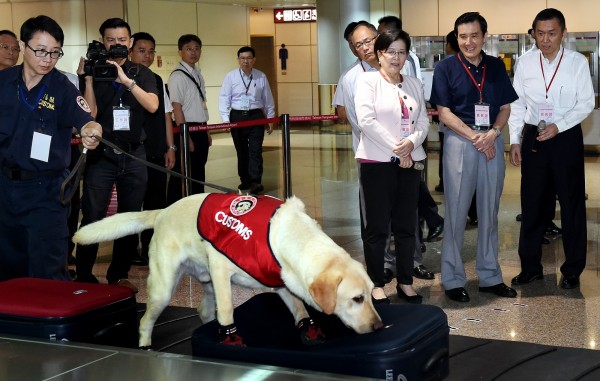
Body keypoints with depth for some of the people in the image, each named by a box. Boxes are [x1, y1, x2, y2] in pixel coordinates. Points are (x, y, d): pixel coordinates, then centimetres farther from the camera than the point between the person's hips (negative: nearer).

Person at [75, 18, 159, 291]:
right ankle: (83, 276, 1)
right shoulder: (93, 72, 4)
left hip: (134, 155, 2)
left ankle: (119, 275, 16)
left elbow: (152, 106, -8)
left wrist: (126, 80, -17)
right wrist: (88, 78, -15)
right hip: (101, 155, -2)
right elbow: (90, 114, -7)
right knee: (93, 217, -9)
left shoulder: (141, 74, 9)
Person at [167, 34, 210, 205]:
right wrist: (186, 137, -19)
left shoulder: (198, 74, 14)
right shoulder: (178, 76, -11)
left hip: (200, 130, 8)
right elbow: (177, 108, -16)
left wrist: (206, 132, 15)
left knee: (198, 172, 14)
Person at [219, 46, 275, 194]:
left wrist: (270, 119, 9)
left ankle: (256, 182, -12)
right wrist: (225, 119, -10)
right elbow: (224, 99, -2)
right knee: (241, 151, 9)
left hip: (256, 116, -1)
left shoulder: (261, 77, 3)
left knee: (255, 150, -9)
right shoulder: (231, 76, -1)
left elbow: (268, 100, 9)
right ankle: (245, 180, 19)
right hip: (237, 117, 1)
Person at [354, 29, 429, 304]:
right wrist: (395, 149, -12)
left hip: (409, 162, 5)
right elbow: (366, 120, -12)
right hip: (377, 162, -4)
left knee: (406, 225, 8)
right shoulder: (367, 80, -2)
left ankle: (405, 282, 18)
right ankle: (376, 285, 10)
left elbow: (423, 121, 9)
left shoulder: (414, 85, 13)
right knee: (377, 226, 1)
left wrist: (412, 142, -12)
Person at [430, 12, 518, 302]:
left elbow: (505, 108, 10)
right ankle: (453, 279, 10)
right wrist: (475, 138, -12)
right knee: (456, 212, 0)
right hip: (459, 141, -3)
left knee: (489, 212, 10)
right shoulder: (446, 67, -2)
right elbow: (444, 113, -5)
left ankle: (490, 276, 21)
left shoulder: (496, 66, 9)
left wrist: (493, 133, -10)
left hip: (492, 142, 4)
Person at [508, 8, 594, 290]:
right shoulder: (525, 63, 1)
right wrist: (514, 140, 1)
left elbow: (586, 103, -6)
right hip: (533, 137, 2)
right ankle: (530, 266, 21)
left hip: (567, 137, -2)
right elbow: (517, 104, 5)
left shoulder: (578, 62, -6)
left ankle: (572, 270, 18)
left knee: (572, 204, 6)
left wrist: (558, 126, -17)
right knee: (532, 204, 9)